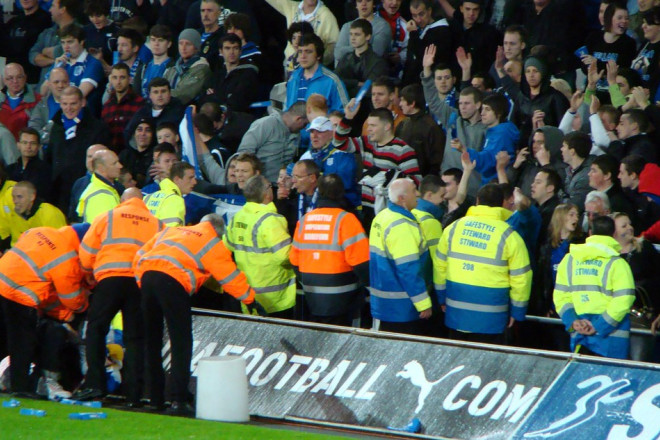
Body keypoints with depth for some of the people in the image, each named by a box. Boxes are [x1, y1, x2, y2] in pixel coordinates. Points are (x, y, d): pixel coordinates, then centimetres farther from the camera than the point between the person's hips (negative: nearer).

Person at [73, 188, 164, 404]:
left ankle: (94, 384, -4)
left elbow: (86, 255, 12)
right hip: (143, 281, 2)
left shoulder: (106, 218, 13)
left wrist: (91, 272, 31)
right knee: (135, 337, 6)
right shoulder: (157, 224, 17)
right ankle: (133, 392, 1)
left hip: (110, 278, -2)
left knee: (96, 328, 7)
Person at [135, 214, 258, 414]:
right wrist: (250, 299, 28)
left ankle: (156, 397, 18)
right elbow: (231, 278, 16)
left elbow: (140, 255, 28)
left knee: (152, 342, 15)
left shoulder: (172, 231, 32)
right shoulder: (213, 244, 16)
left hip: (147, 274, 6)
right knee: (181, 343, -1)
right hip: (173, 281, -6)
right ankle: (179, 400, -9)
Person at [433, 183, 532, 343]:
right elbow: (521, 277, -4)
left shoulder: (454, 228, 3)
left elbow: (439, 264, 10)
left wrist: (442, 298, 20)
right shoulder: (509, 236, -7)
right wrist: (517, 311, 6)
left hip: (455, 312, 3)